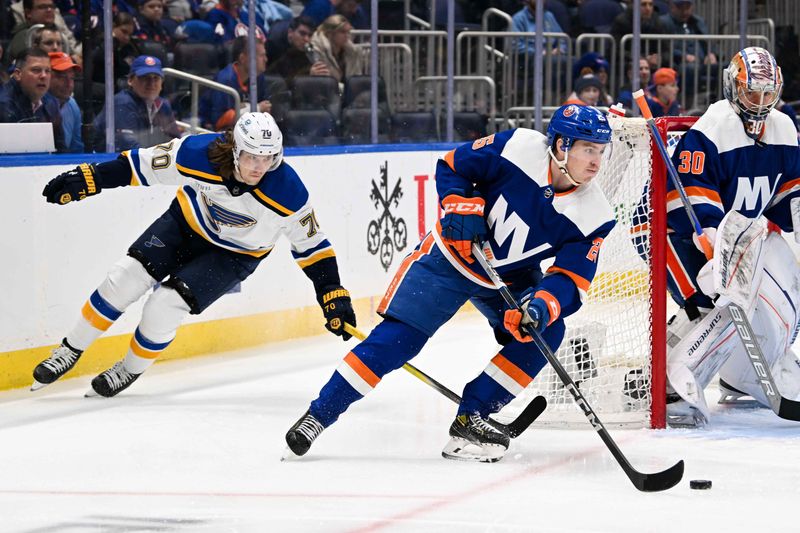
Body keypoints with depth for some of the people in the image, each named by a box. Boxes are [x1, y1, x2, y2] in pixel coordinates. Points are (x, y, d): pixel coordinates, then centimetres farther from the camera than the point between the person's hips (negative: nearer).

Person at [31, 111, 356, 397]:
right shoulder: (201, 153, -31)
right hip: (188, 221, 2)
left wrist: (333, 294, -19)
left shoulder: (287, 192, -32)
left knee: (165, 305, -17)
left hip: (236, 253, -2)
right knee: (126, 277, -11)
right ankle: (70, 352, 10)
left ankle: (131, 370, 12)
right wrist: (89, 178, -19)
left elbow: (311, 243, -17)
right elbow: (142, 165, -17)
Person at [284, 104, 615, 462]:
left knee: (545, 332, -18)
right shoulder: (519, 148, -23)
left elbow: (571, 280, -20)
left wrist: (543, 305, -39)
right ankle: (318, 415, -4)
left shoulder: (593, 215, -17)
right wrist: (461, 206, -25)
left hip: (511, 278, 4)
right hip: (450, 256, -4)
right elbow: (452, 166, -9)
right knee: (396, 339, -13)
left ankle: (470, 418, -8)